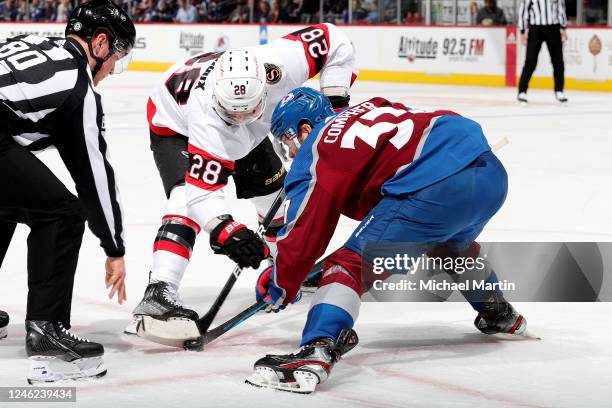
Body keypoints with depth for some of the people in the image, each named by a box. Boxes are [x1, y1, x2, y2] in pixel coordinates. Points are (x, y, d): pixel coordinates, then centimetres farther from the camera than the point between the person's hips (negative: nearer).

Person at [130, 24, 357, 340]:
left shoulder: (280, 63, -40)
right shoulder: (208, 116, -48)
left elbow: (333, 40, -23)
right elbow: (203, 192, -46)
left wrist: (335, 101, -25)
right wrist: (227, 233, -60)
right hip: (175, 121, -6)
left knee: (275, 186, 13)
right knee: (187, 197, -30)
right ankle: (159, 293, -36)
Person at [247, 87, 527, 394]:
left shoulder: (314, 153, 7)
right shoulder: (370, 109, 28)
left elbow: (304, 233, 7)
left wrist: (281, 289, 19)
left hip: (439, 189, -8)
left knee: (349, 264, -5)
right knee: (451, 245, 39)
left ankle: (314, 356, -23)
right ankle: (500, 315, 60)